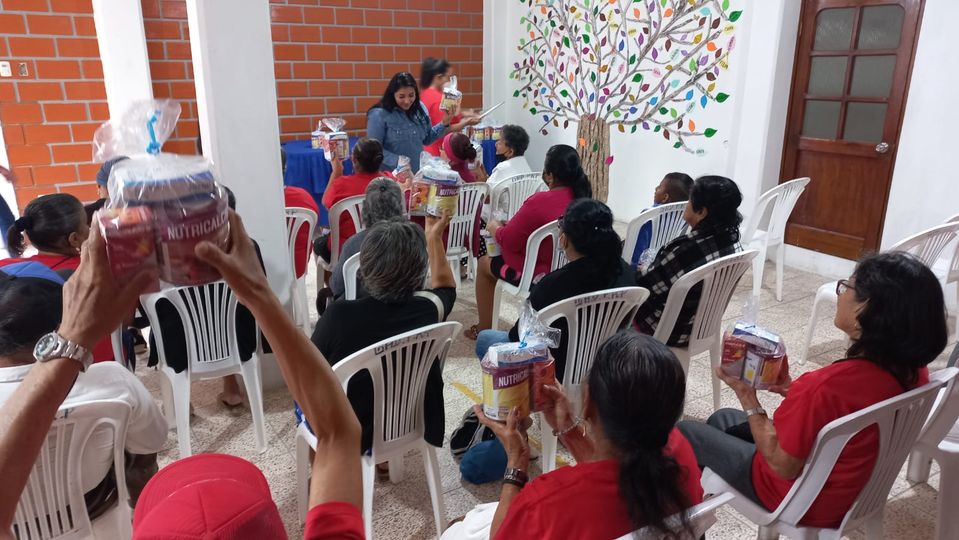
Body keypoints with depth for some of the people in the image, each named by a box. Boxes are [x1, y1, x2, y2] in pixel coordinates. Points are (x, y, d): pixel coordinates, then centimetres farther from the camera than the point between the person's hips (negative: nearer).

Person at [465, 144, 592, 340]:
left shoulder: (540, 202, -27)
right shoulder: (583, 197, -5)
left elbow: (507, 240, -17)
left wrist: (494, 227, 5)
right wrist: (511, 225, 15)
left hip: (540, 275, -7)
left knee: (484, 263, 17)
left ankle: (484, 328, 28)